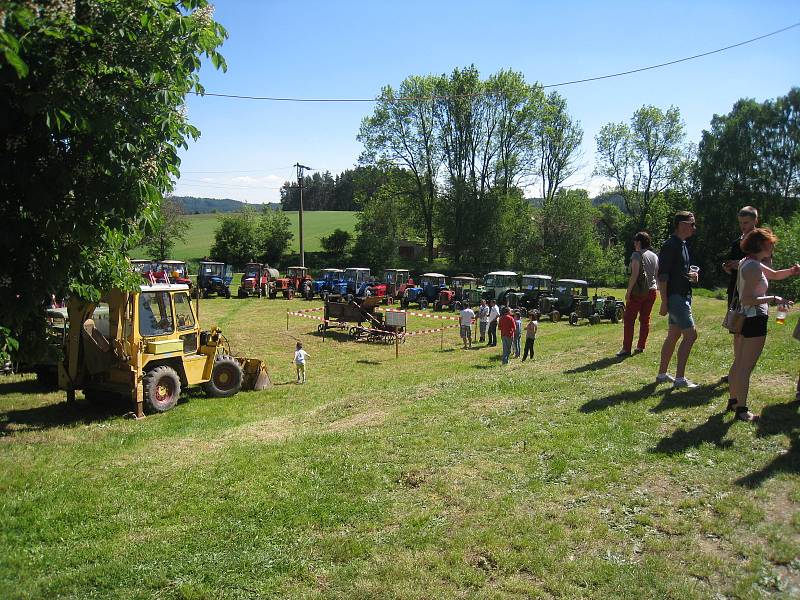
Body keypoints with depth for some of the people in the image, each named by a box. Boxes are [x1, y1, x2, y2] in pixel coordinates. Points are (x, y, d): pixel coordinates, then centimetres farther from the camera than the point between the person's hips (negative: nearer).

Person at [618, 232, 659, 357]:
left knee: (629, 319, -4)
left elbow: (634, 275, -17)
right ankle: (641, 346, 15)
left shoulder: (637, 255, -9)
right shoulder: (655, 256, 12)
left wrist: (628, 291, -15)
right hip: (652, 290, 7)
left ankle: (626, 348, -8)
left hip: (638, 291, -7)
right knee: (645, 319, 12)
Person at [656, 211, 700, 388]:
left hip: (682, 297, 10)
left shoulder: (682, 245, 16)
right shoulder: (670, 246, -14)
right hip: (675, 297, -10)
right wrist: (664, 303, -21)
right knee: (691, 335, -10)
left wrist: (690, 275, 5)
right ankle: (679, 378, -5)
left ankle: (662, 374, 21)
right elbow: (662, 276, -18)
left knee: (674, 335, 13)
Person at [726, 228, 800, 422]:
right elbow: (746, 300, -24)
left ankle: (733, 401, 29)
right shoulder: (754, 267, -18)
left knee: (738, 363, 18)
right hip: (754, 320, -10)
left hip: (743, 318, 10)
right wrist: (773, 299, -20)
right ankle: (741, 409, 1)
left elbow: (774, 275, 23)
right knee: (746, 367, -4)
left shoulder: (747, 262, 12)